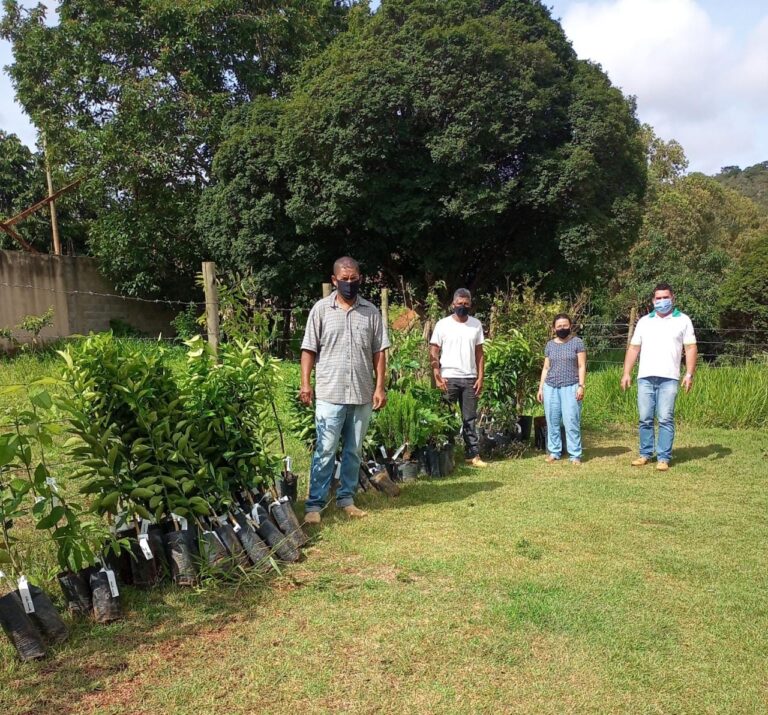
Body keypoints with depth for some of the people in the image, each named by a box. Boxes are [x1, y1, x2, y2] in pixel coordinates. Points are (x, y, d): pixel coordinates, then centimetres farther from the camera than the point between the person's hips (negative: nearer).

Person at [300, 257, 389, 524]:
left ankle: (346, 498, 23)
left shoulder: (371, 311, 6)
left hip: (362, 395, 3)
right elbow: (309, 349, 0)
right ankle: (314, 504, 6)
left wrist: (380, 387, -1)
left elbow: (379, 352, 6)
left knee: (354, 451, 11)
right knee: (325, 451, -2)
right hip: (329, 394, -3)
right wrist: (305, 383, -8)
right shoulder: (321, 309, 1)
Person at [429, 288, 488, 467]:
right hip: (449, 378, -3)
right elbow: (433, 352, -4)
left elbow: (479, 353, 8)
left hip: (470, 379, 3)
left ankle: (472, 454, 10)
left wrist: (480, 377, 1)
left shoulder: (476, 324, 7)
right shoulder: (443, 324, -2)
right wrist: (437, 377, -12)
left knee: (470, 419, 6)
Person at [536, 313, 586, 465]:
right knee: (552, 422, 5)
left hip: (570, 388, -4)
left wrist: (581, 386, -9)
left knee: (571, 422, -7)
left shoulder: (577, 342, 3)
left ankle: (575, 455, -1)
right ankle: (553, 452, 13)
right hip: (551, 388, 4)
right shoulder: (550, 345, 13)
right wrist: (540, 388, 10)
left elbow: (582, 366, 0)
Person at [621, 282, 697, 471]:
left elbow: (691, 348, 3)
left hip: (669, 378, -2)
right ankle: (645, 454, 15)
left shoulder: (683, 320, 7)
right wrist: (626, 373, 6)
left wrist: (689, 374, -7)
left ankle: (663, 458, 1)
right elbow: (633, 348, 13)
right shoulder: (644, 321, 14)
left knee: (665, 419, -4)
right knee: (645, 419, 4)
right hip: (645, 377, 3)